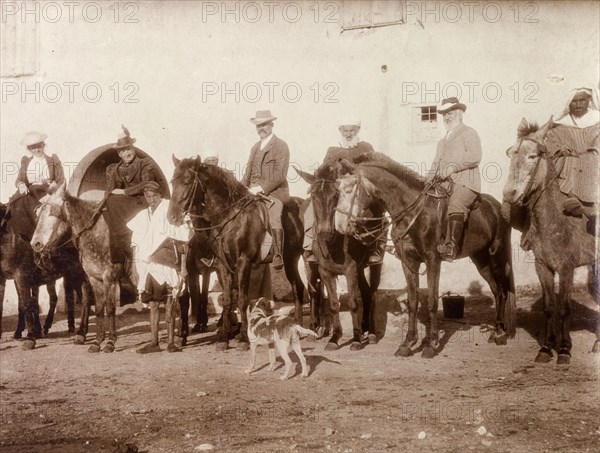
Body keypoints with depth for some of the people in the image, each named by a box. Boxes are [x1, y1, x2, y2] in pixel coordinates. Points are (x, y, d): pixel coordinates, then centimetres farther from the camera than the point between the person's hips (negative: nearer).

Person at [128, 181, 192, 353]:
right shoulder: (143, 216, 12)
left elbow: (183, 240, -5)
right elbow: (136, 244, 17)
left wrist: (183, 266, -9)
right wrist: (138, 266, 11)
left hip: (169, 265, -5)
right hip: (149, 265, 5)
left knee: (170, 304, -1)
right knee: (152, 304, 5)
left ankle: (172, 341, 4)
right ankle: (153, 342, 9)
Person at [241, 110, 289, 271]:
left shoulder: (281, 146, -1)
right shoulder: (255, 147, 23)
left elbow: (280, 175, -10)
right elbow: (248, 173, 23)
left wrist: (262, 188, -18)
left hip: (274, 191, -7)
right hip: (255, 192, 7)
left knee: (273, 217, -30)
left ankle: (278, 256, -28)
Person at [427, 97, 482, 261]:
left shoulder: (469, 133, 8)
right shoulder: (443, 141, 32)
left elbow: (475, 156, -8)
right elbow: (437, 163, 30)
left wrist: (453, 167, -17)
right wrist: (429, 179, 10)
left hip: (465, 182, -9)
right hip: (444, 184, 9)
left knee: (455, 206, -33)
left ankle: (451, 247, -49)